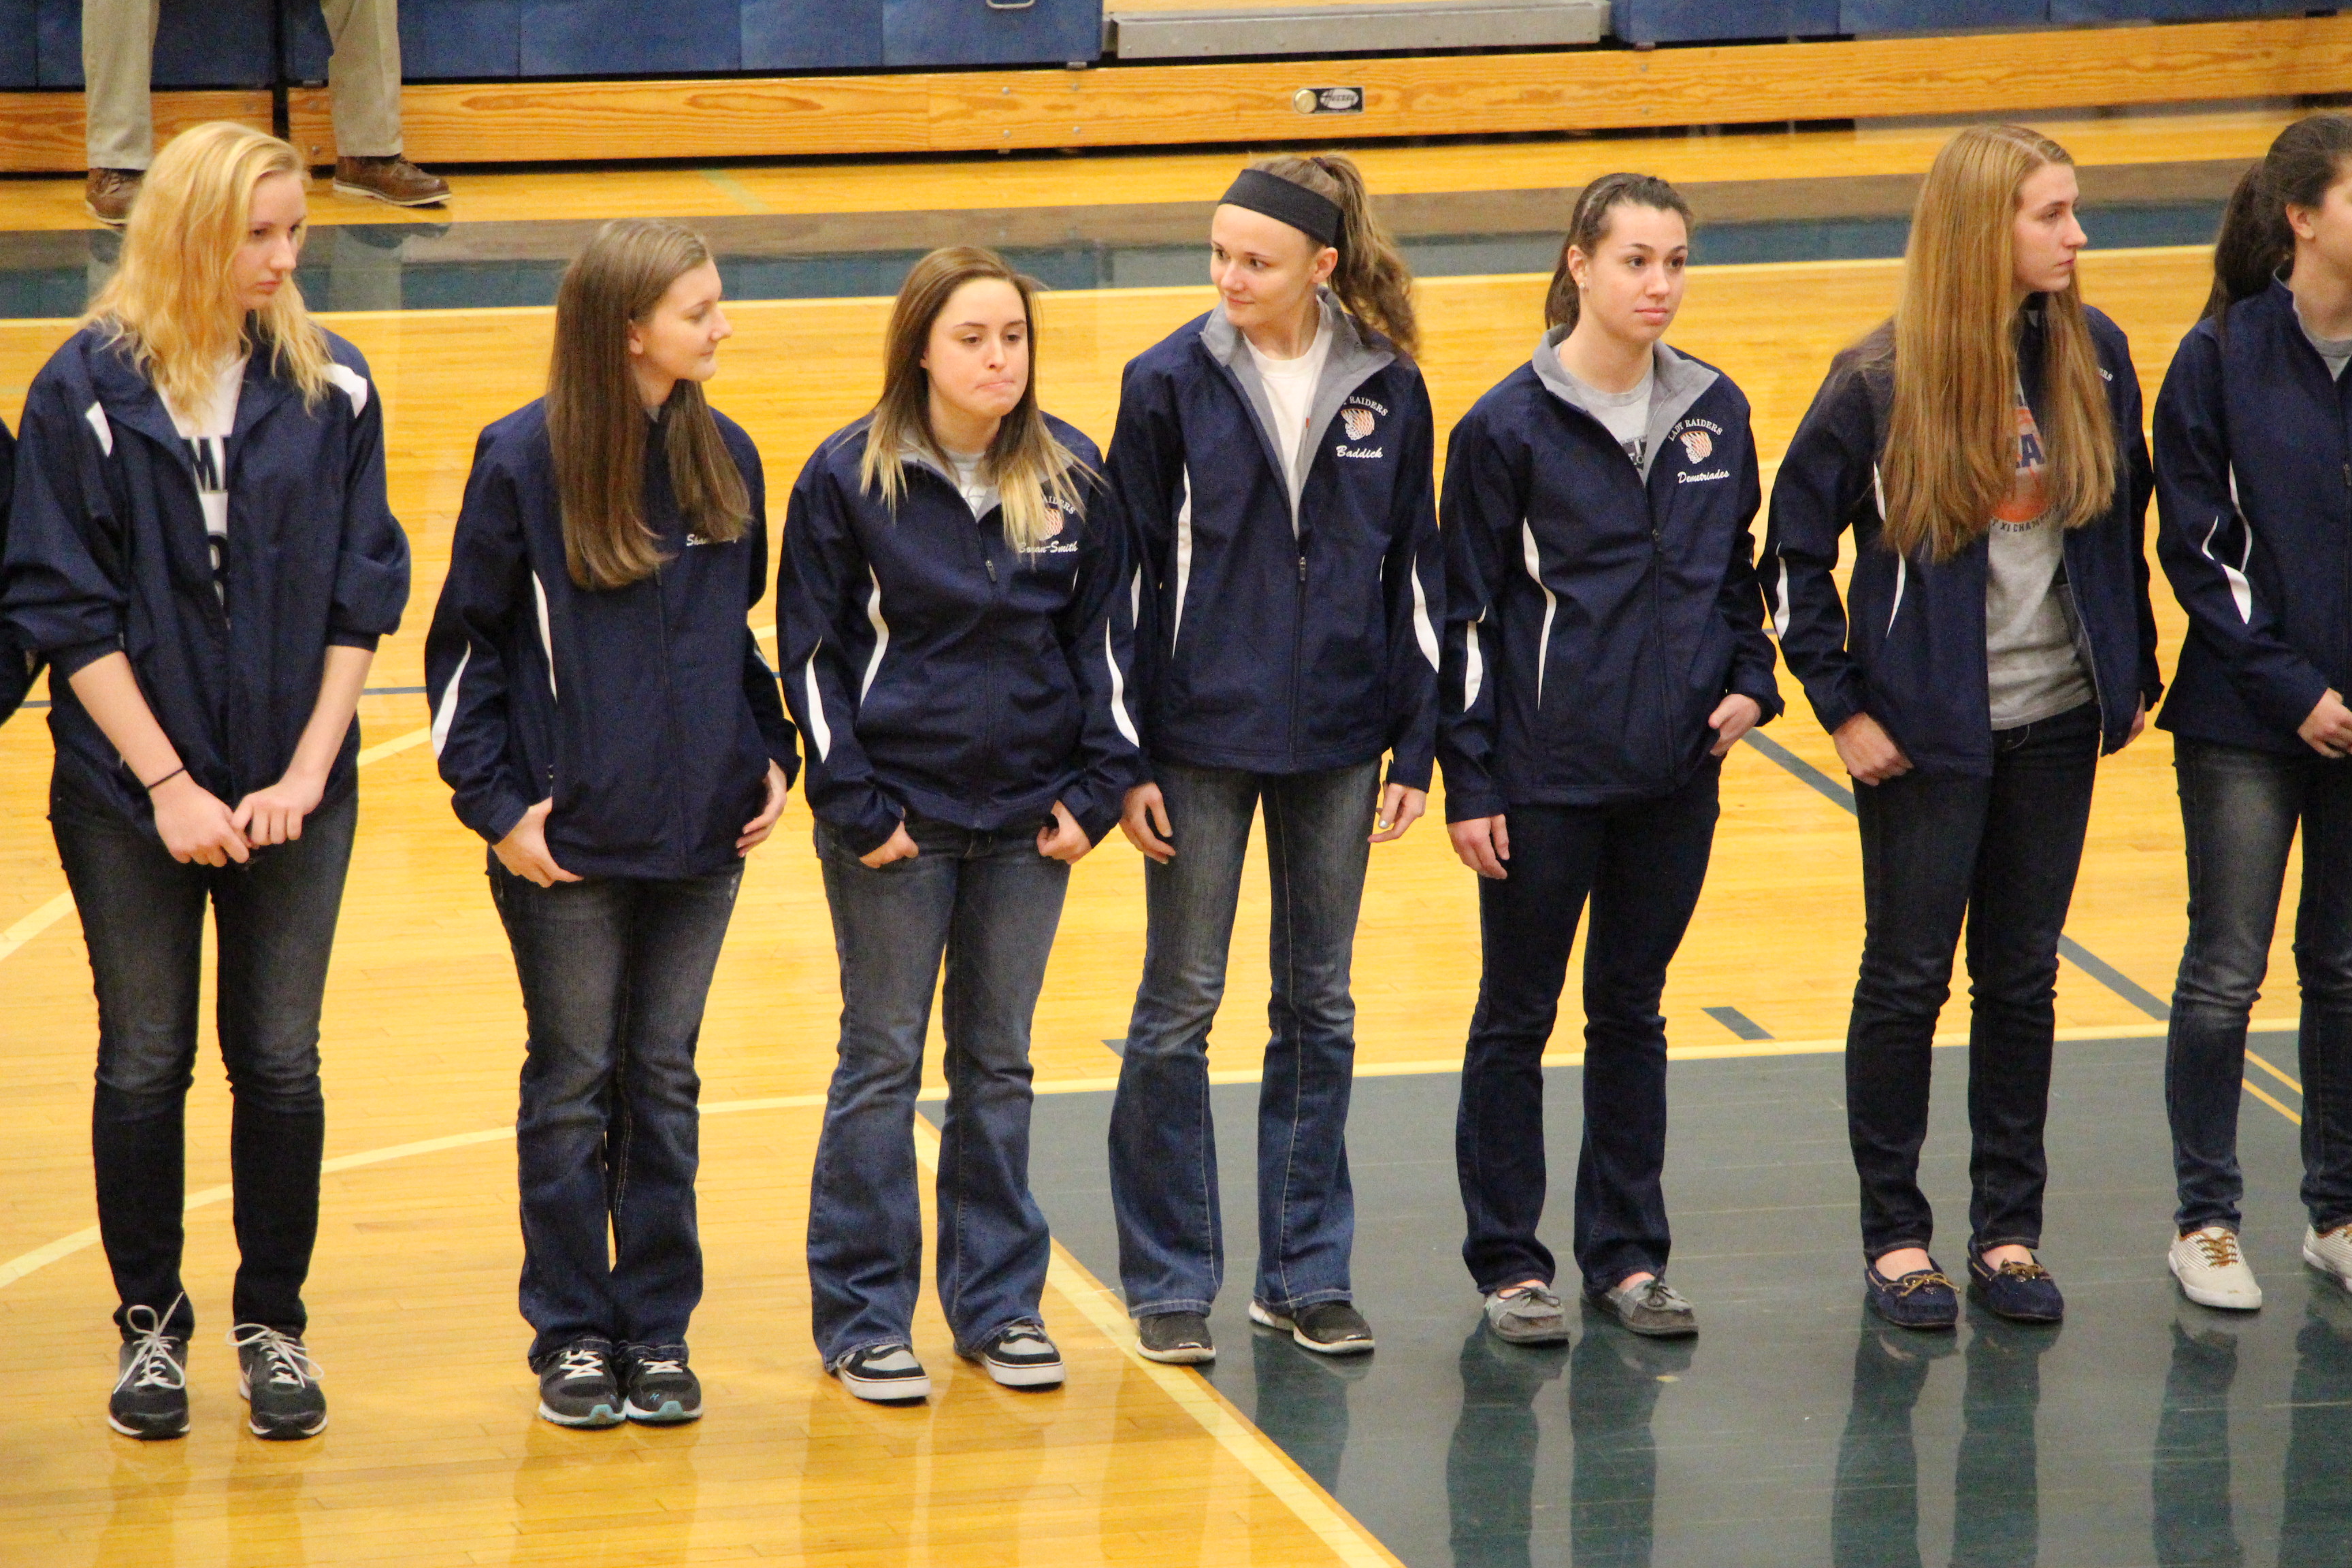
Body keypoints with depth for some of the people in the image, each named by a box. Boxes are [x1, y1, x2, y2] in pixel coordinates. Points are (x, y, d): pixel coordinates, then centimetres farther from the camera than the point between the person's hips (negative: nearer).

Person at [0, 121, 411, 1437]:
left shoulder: (329, 385, 0)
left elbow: (364, 594, 2)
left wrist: (308, 772, -7)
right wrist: (168, 784, -11)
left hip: (295, 791, 2)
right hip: (127, 791, -2)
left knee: (280, 1061, 6)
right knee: (146, 1065, 8)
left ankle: (274, 1324, 20)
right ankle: (151, 1325, 22)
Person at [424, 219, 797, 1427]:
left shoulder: (725, 457, 4)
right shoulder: (523, 461, -9)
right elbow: (466, 645, -3)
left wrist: (773, 756, 5)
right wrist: (494, 805, -9)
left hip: (703, 832, 4)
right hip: (567, 844, -4)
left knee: (664, 1081, 10)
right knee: (573, 1086, 5)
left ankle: (657, 1330, 19)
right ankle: (574, 1336, 15)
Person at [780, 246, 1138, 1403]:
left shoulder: (1070, 475, 2)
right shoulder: (848, 479, -7)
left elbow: (1103, 637, 8)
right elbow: (813, 653, -5)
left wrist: (1096, 786, 0)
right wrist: (852, 804, -10)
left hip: (1031, 820, 3)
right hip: (897, 818, -3)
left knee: (999, 1062, 12)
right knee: (881, 1062, 4)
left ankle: (997, 1300, 22)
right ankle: (863, 1318, 12)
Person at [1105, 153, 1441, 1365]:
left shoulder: (1387, 389, -1)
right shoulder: (1171, 383, -6)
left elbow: (1414, 574, 5)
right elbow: (1129, 578, -4)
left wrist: (1415, 747, 2)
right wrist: (1126, 758, -7)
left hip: (1336, 735, 2)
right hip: (1203, 732, -2)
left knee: (1320, 1007, 10)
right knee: (1180, 1004, 4)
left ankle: (1305, 1273, 20)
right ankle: (1171, 1283, 14)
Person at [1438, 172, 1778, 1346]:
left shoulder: (1714, 413, 5)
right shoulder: (1511, 425, -8)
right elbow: (1465, 614, -6)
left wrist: (1749, 679, -1)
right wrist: (1469, 782, -8)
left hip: (1677, 768, 4)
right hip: (1546, 774, -4)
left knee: (1632, 1011, 13)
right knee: (1517, 1016, 6)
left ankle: (1626, 1256, 21)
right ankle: (1509, 1262, 15)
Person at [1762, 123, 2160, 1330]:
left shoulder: (2092, 356, 0)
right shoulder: (1880, 383, -12)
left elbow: (2124, 517, 12)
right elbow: (1793, 552, -5)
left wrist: (2134, 672, 11)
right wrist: (1841, 708, -6)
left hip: (2057, 720, 4)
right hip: (1927, 731, -4)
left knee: (2022, 978, 10)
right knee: (1906, 981, 4)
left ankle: (2009, 1228, 20)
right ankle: (1894, 1235, 15)